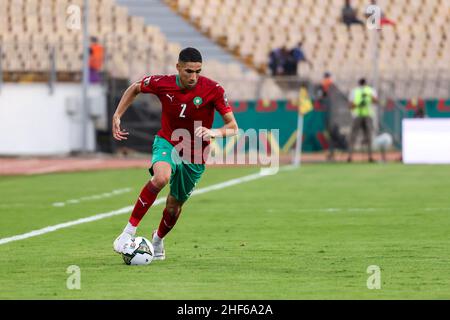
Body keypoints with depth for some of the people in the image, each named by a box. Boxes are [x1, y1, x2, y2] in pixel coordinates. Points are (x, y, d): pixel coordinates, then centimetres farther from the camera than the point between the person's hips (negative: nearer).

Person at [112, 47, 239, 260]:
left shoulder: (213, 90, -20)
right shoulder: (162, 84, -15)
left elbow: (233, 127, -19)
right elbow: (135, 88, 6)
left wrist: (214, 133, -39)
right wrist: (117, 116, -1)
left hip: (195, 156, 1)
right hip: (167, 143, -1)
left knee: (174, 206, 11)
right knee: (161, 177, -34)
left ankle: (158, 240, 45)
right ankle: (129, 232, -28)